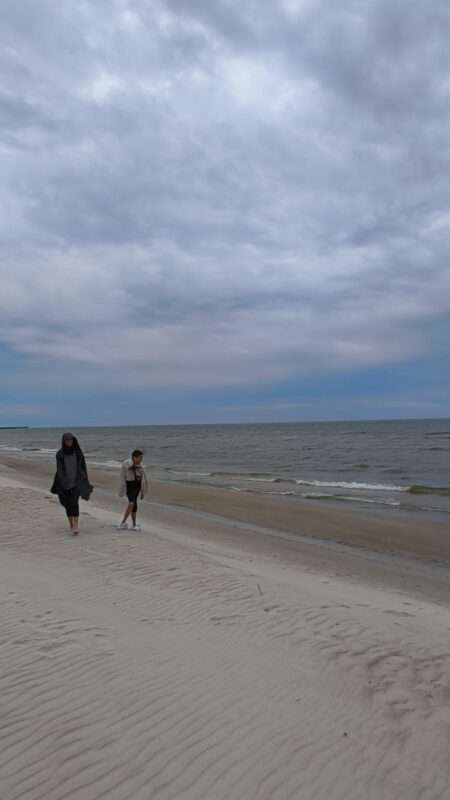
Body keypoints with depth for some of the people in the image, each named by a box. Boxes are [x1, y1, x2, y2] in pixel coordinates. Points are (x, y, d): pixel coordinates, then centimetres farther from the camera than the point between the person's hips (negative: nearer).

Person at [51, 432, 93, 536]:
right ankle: (71, 525, 23)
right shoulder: (59, 454, -2)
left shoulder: (78, 452, -3)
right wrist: (57, 485, -1)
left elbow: (83, 467, 2)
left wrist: (86, 483, 0)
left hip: (77, 481, -2)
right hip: (65, 482, 2)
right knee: (68, 504, 7)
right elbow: (59, 470, 3)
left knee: (74, 502, -18)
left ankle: (76, 526, -21)